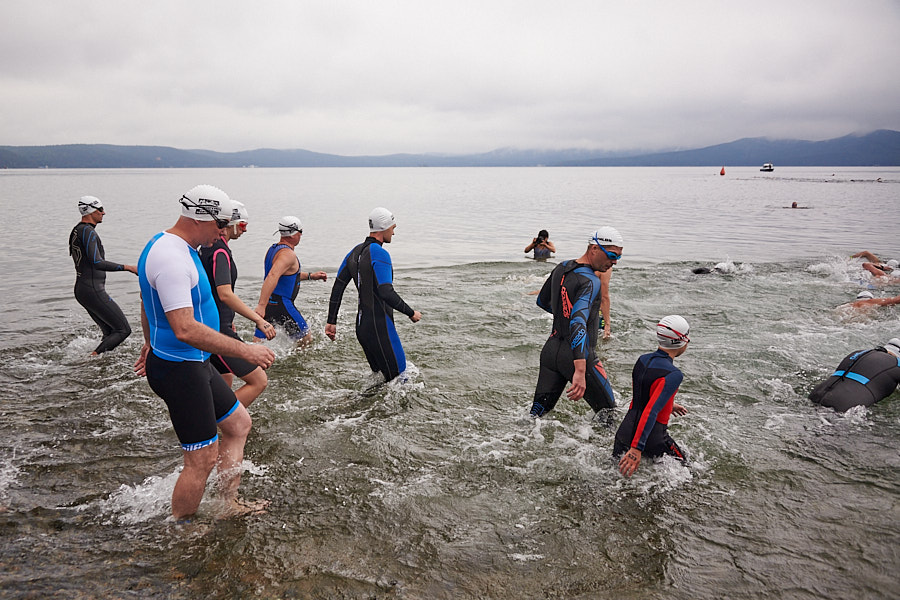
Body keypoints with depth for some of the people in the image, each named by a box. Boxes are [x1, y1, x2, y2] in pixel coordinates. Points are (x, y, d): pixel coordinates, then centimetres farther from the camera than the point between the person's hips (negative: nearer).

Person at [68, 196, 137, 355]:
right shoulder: (88, 231, -16)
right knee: (123, 330, -6)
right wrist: (128, 267, -26)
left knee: (110, 332, 13)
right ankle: (93, 356, -11)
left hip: (81, 289, 10)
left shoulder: (76, 231, 15)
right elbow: (97, 263, -26)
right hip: (93, 291, -10)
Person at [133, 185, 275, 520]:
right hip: (179, 369, -11)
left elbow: (148, 303, 23)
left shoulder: (165, 245, 10)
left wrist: (150, 345, 35)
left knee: (239, 423, 20)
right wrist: (246, 351, -29)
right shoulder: (172, 258, -25)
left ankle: (229, 505, 29)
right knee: (203, 460, -2)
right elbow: (186, 330, -33)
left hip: (193, 365, 11)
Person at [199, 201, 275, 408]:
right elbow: (225, 294, -30)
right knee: (259, 381, -9)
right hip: (218, 330, -11)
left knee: (225, 386, 19)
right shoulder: (220, 251, -17)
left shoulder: (207, 247, 15)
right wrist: (259, 320, -32)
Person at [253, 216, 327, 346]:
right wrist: (261, 305, -41)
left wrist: (311, 276, 29)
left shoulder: (273, 249, 15)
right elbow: (272, 276, -33)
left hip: (268, 303, 9)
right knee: (306, 338, 9)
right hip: (281, 305, -9)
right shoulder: (288, 254, -17)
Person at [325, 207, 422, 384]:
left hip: (362, 326, 9)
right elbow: (386, 293, -24)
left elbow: (337, 288, 12)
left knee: (379, 375, 18)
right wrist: (411, 313, -11)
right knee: (398, 377, -1)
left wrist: (331, 321, 15)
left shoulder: (354, 252, 12)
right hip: (379, 326, -9)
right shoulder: (379, 254, -16)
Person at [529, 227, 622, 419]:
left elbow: (542, 301, 21)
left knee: (537, 413, 12)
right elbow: (578, 322, -33)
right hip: (576, 355, -8)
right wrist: (580, 371, -41)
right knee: (608, 411, 11)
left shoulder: (561, 268, 7)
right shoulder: (591, 281, -19)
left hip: (551, 349, 8)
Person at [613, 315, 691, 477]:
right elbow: (651, 412, -30)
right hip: (652, 438, -7)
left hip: (625, 431, 7)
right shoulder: (673, 375, -21)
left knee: (616, 471, 26)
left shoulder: (642, 359, 1)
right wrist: (637, 448, -32)